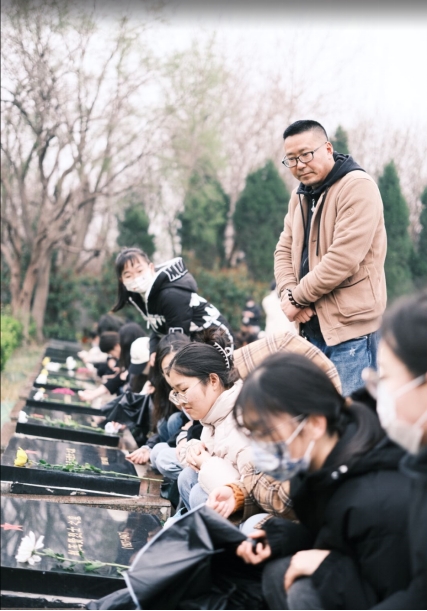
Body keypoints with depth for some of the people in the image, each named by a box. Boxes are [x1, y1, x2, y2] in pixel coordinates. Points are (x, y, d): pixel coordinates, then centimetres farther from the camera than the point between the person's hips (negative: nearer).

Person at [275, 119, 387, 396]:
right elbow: (285, 250, 15)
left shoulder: (357, 187, -13)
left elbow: (343, 258, -22)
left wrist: (298, 297, -12)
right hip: (313, 324, 8)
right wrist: (288, 293, -6)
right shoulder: (301, 194, 14)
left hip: (350, 325, -8)